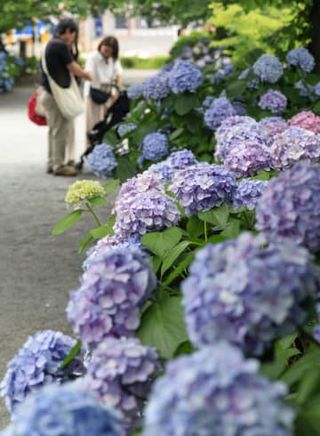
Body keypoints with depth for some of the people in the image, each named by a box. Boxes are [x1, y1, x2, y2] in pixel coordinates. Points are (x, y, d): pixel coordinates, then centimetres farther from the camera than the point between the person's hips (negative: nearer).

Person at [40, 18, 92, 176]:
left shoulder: (51, 45, 16)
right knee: (61, 131, -4)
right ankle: (59, 165, 0)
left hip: (49, 93, 10)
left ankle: (52, 163, 22)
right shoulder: (60, 46, -15)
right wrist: (88, 76, 6)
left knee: (54, 130, 16)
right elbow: (74, 69, -9)